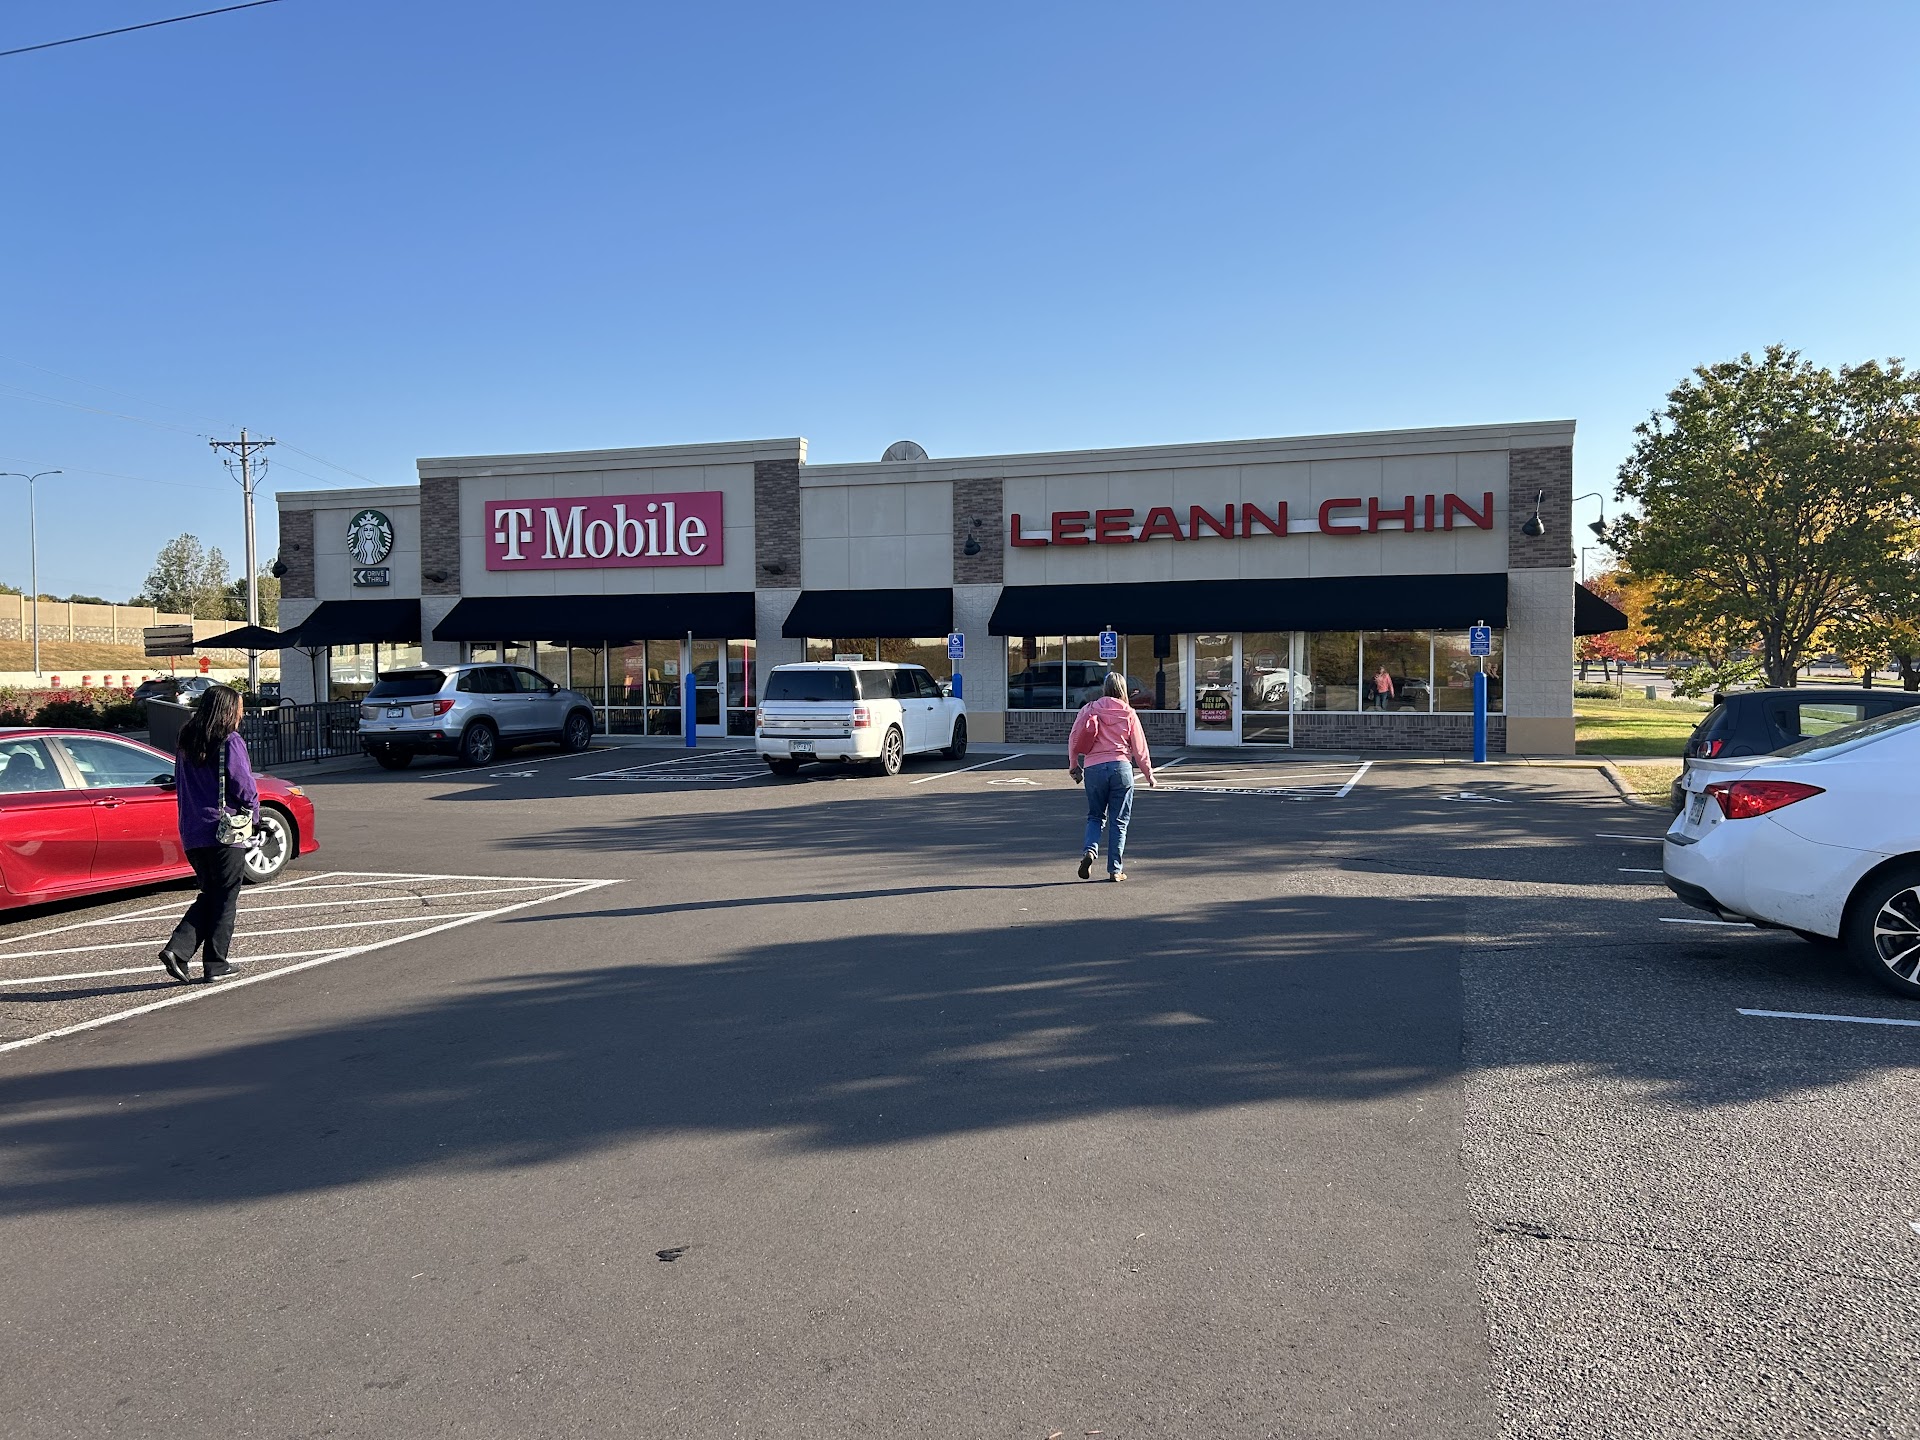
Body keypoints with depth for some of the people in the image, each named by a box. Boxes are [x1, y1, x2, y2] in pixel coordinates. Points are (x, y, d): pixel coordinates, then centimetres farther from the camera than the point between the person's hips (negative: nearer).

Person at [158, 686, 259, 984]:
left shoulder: (186, 744, 11)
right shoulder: (230, 742, -11)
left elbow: (180, 787, 17)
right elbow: (245, 788, -12)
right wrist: (253, 816, 4)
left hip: (192, 833, 7)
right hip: (226, 832, -7)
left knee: (209, 894, 17)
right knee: (225, 899, 4)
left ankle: (177, 949, 1)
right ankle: (215, 963, 8)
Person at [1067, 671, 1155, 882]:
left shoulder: (1089, 709, 6)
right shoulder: (1128, 713, 4)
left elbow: (1074, 740, 5)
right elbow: (1139, 747, 6)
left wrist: (1074, 766, 19)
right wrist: (1148, 774, 18)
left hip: (1093, 768, 1)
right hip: (1120, 767, -1)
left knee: (1095, 816, 16)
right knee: (1119, 820, 6)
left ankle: (1091, 849, -10)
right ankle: (1115, 869, 5)